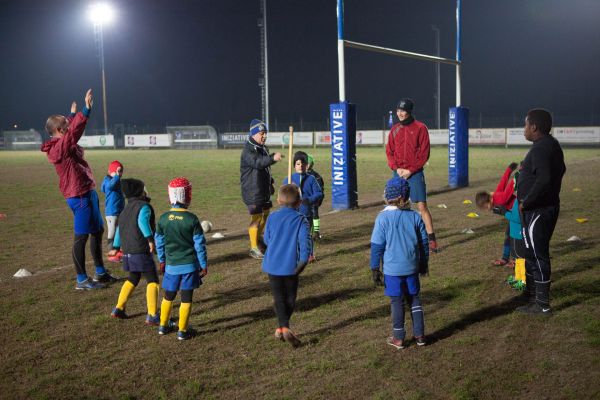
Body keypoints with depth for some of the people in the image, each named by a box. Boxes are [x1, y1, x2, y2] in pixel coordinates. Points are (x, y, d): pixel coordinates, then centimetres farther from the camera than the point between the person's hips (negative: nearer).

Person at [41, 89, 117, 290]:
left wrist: (74, 114, 46)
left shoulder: (65, 145, 12)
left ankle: (100, 272, 30)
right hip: (79, 196, -11)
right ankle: (82, 280, 3)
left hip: (88, 193, 11)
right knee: (81, 236, -4)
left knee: (98, 231, 18)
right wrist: (86, 109, -35)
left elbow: (73, 130, 32)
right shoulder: (59, 147, -16)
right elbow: (74, 131, -31)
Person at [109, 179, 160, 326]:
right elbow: (142, 221, -29)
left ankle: (118, 309, 27)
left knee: (133, 279, 26)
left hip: (128, 251, 8)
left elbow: (120, 228, 27)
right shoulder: (144, 206, -9)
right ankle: (152, 316, -8)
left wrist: (115, 247, 38)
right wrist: (150, 239, -36)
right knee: (152, 281, -2)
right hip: (141, 251, -8)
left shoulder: (126, 209, 17)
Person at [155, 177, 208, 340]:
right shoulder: (192, 219, -14)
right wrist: (204, 265, 1)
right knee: (186, 298, 7)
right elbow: (199, 244, -9)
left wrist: (162, 260, 20)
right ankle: (182, 331, 11)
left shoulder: (163, 219, -6)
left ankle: (163, 325, 31)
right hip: (190, 265, -3)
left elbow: (159, 242, 5)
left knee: (168, 296, 20)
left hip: (171, 265, 3)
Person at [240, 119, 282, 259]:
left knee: (265, 214, 20)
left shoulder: (263, 148, 12)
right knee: (256, 217, -9)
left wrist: (270, 183, 23)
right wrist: (273, 158, -50)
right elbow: (257, 162, -37)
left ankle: (258, 238, 39)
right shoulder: (248, 150, -17)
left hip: (264, 190, 9)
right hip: (252, 191, -9)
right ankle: (254, 248, -1)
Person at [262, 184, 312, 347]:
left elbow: (266, 239, 9)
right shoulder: (301, 220, -9)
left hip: (272, 265, 2)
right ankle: (282, 328, 22)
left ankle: (283, 327, -8)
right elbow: (306, 242, -17)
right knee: (290, 299, 16)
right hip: (291, 267, -2)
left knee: (279, 298, 7)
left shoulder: (272, 217, -1)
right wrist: (303, 262, -10)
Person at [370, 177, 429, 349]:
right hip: (412, 267, 3)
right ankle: (419, 335, 21)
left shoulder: (383, 217, -13)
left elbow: (377, 246, -10)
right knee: (414, 299, 17)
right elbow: (424, 242, 5)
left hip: (392, 269, -3)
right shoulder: (415, 216, -4)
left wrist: (375, 268, -1)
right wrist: (424, 263, 19)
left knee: (397, 302, 8)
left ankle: (398, 338, 17)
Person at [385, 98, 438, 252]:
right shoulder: (394, 130, 11)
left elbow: (424, 153, -6)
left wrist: (410, 170, -12)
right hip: (398, 173, 4)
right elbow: (389, 152, 11)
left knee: (422, 206, -8)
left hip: (415, 173, -4)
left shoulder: (420, 128, -3)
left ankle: (431, 240, -5)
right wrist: (396, 168, -6)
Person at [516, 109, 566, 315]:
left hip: (537, 211, -11)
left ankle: (542, 305, 4)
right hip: (549, 205, 11)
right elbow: (560, 170, 25)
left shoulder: (540, 148, -20)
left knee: (537, 255, -3)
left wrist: (526, 203, -21)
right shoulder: (552, 144, 13)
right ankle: (540, 299, 27)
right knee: (536, 253, 18)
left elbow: (544, 179, -30)